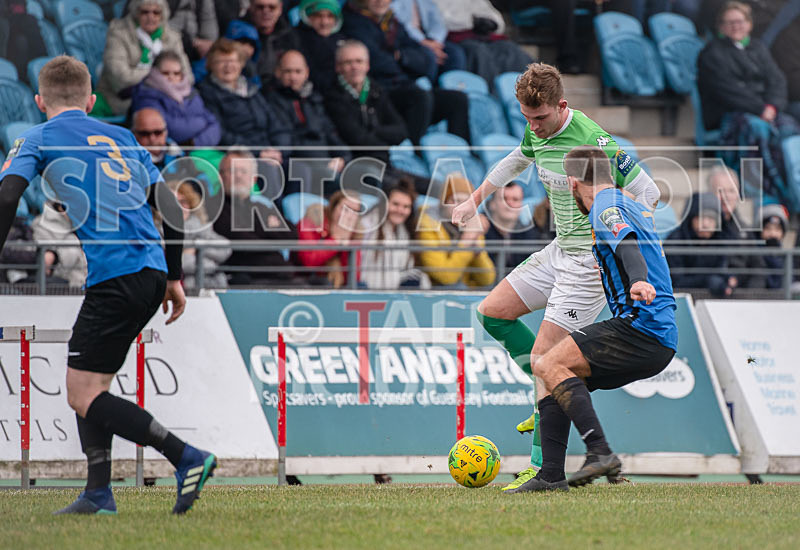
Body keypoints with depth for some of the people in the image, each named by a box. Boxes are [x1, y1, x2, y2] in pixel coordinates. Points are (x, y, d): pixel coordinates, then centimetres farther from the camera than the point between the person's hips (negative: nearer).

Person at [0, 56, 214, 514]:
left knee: (84, 397, -5)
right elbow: (170, 206, 19)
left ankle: (188, 458, -17)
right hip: (153, 271, 7)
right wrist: (174, 278, 24)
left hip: (115, 277, -7)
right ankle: (99, 495, 12)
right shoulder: (122, 138, 23)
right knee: (90, 385, 18)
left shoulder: (38, 140, 7)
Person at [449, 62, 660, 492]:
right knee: (493, 312, 10)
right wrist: (476, 199, 30)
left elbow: (647, 192, -20)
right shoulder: (537, 132, 1)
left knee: (543, 356, -12)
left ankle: (543, 467, -7)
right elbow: (516, 161, 26)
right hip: (560, 250, 9)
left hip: (591, 262, -9)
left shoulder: (591, 142, -24)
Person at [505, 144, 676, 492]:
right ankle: (551, 475, 4)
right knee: (556, 379, 12)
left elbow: (628, 243, -27)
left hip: (641, 327, -10)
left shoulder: (605, 208, -7)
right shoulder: (631, 206, 23)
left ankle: (600, 452, -27)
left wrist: (638, 281, -45)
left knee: (549, 366, -17)